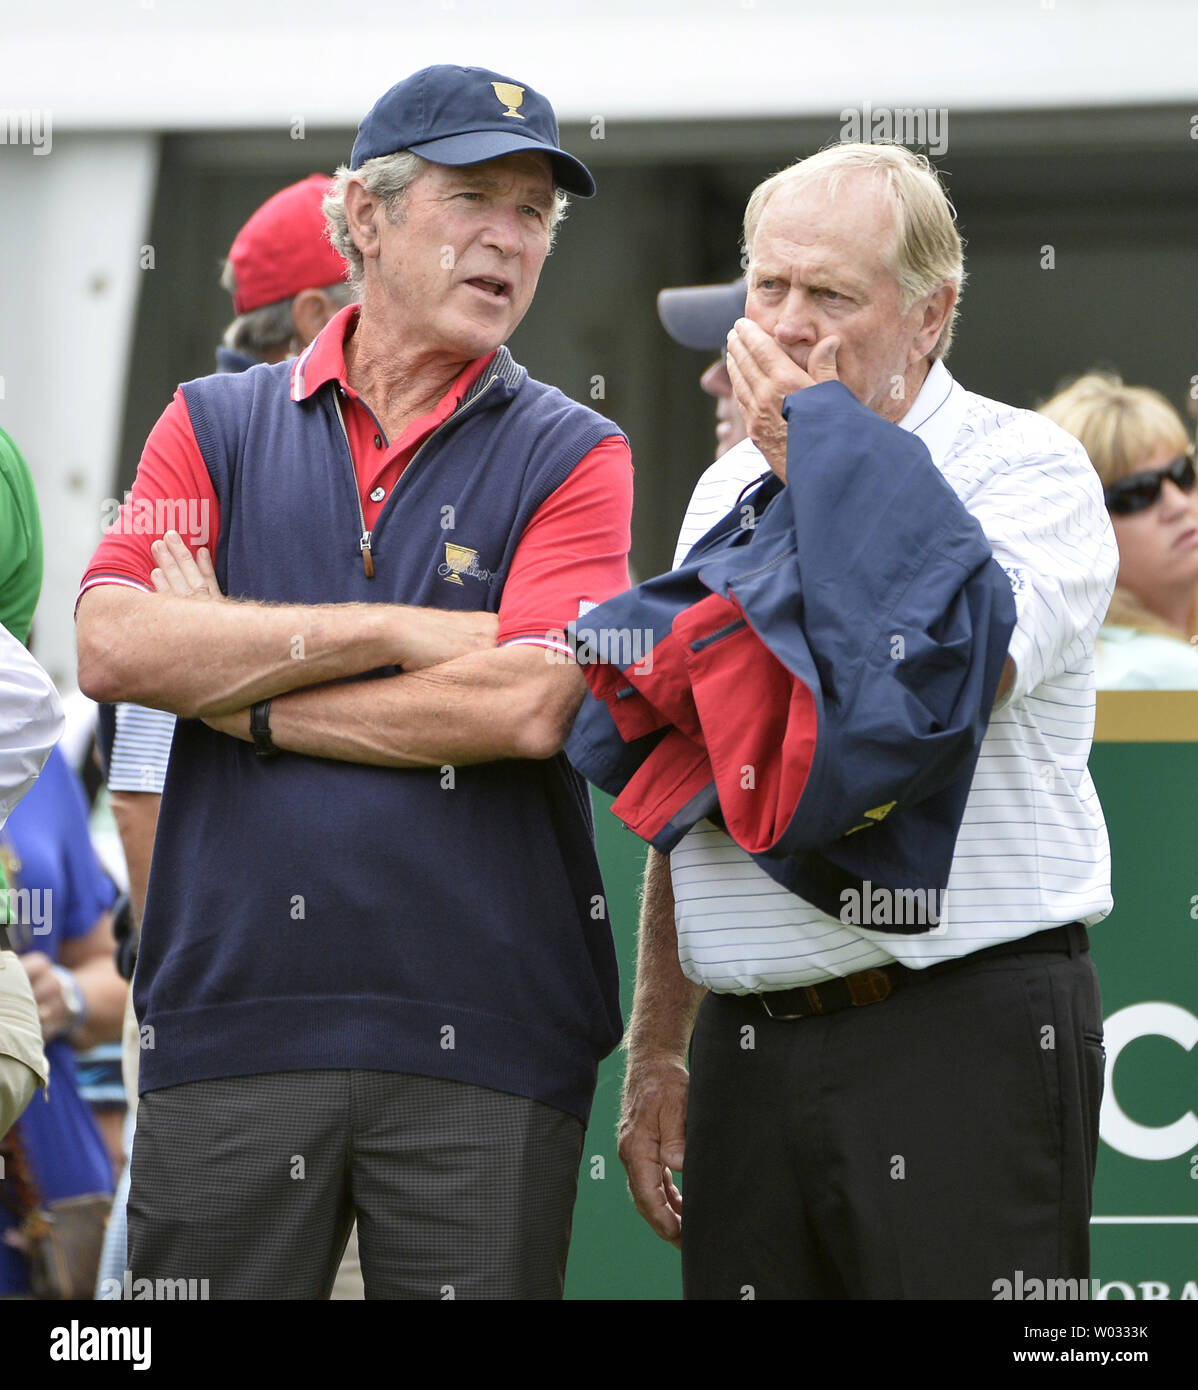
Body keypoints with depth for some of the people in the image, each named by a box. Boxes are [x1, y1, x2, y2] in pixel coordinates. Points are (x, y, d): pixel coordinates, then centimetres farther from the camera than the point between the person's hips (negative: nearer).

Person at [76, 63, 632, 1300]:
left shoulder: (570, 456, 5)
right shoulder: (215, 426, 11)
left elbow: (525, 707, -10)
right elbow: (111, 645, -5)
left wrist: (242, 695, -4)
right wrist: (393, 633, -8)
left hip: (483, 1032, -1)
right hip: (230, 1013, 1)